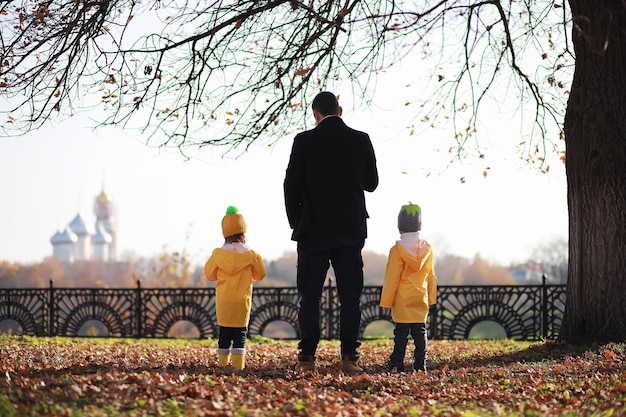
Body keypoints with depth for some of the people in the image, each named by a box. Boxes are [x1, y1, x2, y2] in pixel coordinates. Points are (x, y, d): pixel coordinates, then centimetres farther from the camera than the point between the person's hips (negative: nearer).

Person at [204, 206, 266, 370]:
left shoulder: (218, 254, -4)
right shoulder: (251, 255, -5)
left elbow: (209, 274, 6)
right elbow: (260, 275, 7)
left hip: (223, 301, 1)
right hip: (242, 300, -1)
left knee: (224, 332, 10)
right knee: (240, 332, 1)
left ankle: (223, 362, 13)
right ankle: (238, 364, -5)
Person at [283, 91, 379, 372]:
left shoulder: (305, 141, -5)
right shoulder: (361, 140, 1)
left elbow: (291, 186, -4)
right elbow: (371, 183, 10)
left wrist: (296, 223, 7)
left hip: (313, 231, -2)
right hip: (351, 231, 2)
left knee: (310, 297, 3)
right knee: (350, 297, 4)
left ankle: (307, 359, -1)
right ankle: (349, 358, 0)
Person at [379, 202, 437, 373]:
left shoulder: (397, 250, -10)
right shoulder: (427, 249, 5)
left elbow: (391, 278, -9)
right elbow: (431, 277, 13)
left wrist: (386, 301, -2)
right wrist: (431, 298, 22)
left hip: (402, 301, -4)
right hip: (421, 301, 4)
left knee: (401, 333, -1)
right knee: (420, 332, 5)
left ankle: (397, 363, 0)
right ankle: (420, 364, 3)